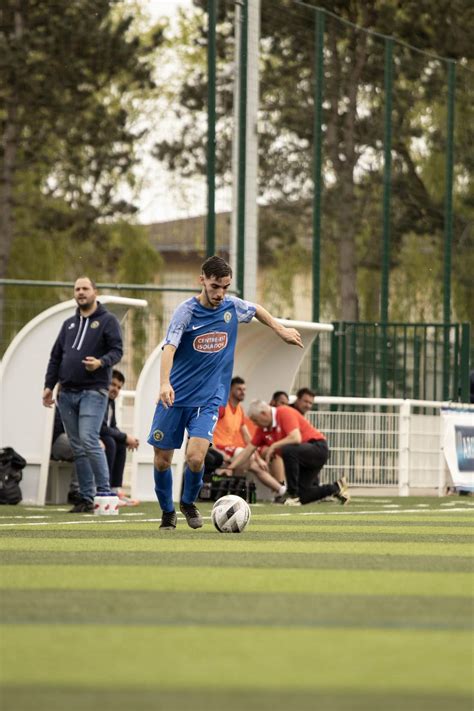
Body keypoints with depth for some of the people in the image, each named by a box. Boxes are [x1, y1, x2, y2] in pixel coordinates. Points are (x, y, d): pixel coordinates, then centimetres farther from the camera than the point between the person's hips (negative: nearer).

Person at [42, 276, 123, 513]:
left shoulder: (108, 321, 2)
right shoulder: (69, 324, 18)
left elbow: (116, 351, -5)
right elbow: (55, 356, 19)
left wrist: (101, 363, -25)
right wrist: (49, 385, 11)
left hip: (93, 391, -6)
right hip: (67, 393, 6)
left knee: (88, 440, -19)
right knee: (77, 448, 4)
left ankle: (104, 491, -12)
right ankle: (86, 498, 7)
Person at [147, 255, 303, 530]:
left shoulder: (232, 306, 0)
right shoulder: (187, 311, -13)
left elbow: (256, 309, 24)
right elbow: (170, 347, -27)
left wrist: (281, 330, 31)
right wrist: (165, 383, -42)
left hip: (209, 399, 1)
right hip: (175, 397, -1)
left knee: (195, 457, -17)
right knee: (162, 460, 2)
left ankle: (189, 503, 12)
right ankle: (168, 512, 27)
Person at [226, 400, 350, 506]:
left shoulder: (285, 413, -18)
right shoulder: (263, 429, 5)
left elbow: (296, 438, -30)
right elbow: (248, 450, 8)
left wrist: (274, 446, -21)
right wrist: (230, 468, 0)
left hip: (317, 448, -9)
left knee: (287, 450, -37)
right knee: (302, 496, 0)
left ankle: (294, 495, -27)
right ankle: (336, 488, 23)